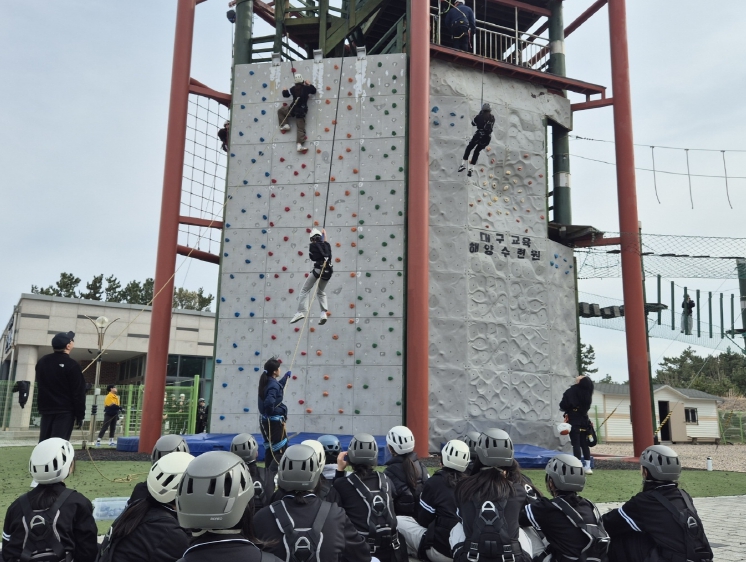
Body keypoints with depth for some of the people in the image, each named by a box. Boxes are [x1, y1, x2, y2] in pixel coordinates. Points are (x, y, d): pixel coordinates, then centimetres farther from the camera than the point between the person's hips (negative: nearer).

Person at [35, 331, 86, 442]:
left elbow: (41, 386, 18)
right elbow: (78, 392, -12)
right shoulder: (71, 365, -12)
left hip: (46, 410, 6)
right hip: (65, 411, -6)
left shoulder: (42, 362, 9)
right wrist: (80, 415, -7)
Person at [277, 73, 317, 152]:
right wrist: (309, 84, 28)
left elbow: (285, 94, 4)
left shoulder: (293, 89, -6)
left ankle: (285, 125, 14)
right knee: (301, 128, 0)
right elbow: (314, 90, 15)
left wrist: (284, 91, 26)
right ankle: (299, 145, -13)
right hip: (301, 111, 1)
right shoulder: (306, 88, -3)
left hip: (293, 109, -1)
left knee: (280, 111, 27)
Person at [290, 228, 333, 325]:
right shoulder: (327, 245, 15)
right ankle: (324, 313, 6)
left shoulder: (312, 246, 3)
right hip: (328, 271, 5)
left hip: (318, 269, -5)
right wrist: (324, 233, 55)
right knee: (321, 292, 22)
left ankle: (301, 312, -14)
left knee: (305, 290, 2)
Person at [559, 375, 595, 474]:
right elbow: (587, 406, 12)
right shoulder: (587, 393, 3)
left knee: (576, 444, -4)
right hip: (584, 420, 5)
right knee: (584, 444, 11)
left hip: (574, 421, -5)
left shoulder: (570, 392, -13)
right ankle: (587, 467, 12)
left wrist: (567, 409, 7)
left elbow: (563, 406, -14)